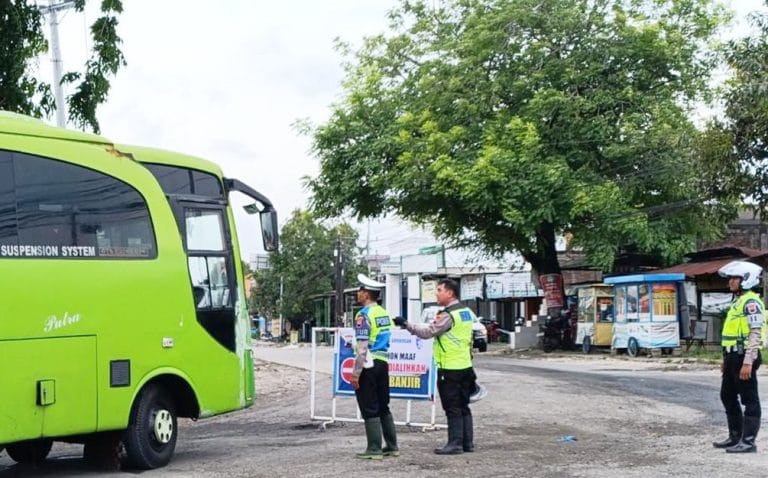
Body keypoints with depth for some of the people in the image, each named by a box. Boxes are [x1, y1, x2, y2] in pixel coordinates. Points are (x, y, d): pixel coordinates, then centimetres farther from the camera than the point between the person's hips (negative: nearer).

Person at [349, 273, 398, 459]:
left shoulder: (364, 315, -14)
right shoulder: (384, 313, 11)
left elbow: (362, 348, -19)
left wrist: (355, 373, -16)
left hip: (368, 365, -8)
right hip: (383, 362, 8)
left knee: (369, 409, -1)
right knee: (383, 407, 16)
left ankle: (374, 449, 2)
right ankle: (392, 446, 19)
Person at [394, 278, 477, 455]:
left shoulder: (448, 315, -17)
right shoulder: (467, 312, 12)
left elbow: (427, 332, -20)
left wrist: (406, 324, -12)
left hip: (450, 369, -9)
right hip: (465, 366, 9)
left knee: (453, 408, -3)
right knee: (463, 407, 14)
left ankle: (455, 443, 0)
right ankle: (468, 442, 17)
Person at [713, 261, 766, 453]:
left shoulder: (751, 302, -14)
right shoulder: (737, 301, 17)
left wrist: (748, 362, -25)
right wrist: (726, 359, 23)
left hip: (744, 358, -10)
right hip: (733, 356, 10)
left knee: (749, 400, -3)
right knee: (727, 396, 16)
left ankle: (748, 441, 1)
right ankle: (735, 437, 25)